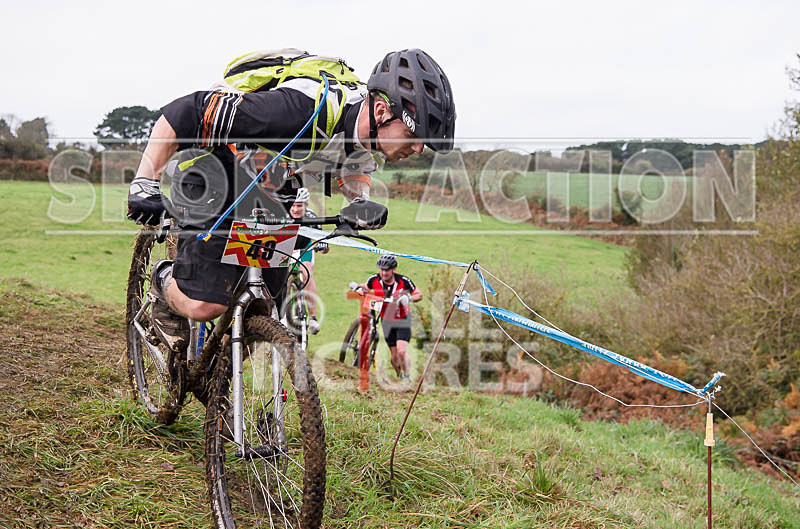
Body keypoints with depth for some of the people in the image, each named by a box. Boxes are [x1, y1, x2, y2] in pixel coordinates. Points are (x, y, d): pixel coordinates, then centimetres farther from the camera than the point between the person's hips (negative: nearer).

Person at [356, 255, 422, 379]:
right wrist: (359, 287, -16)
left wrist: (408, 298, -29)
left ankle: (407, 377, 5)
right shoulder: (374, 279, -15)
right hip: (387, 321, 3)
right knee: (394, 356, 6)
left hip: (403, 320, -2)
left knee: (402, 351, -18)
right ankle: (399, 377, 33)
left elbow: (419, 294, -10)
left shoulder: (403, 281, -21)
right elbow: (365, 288, 7)